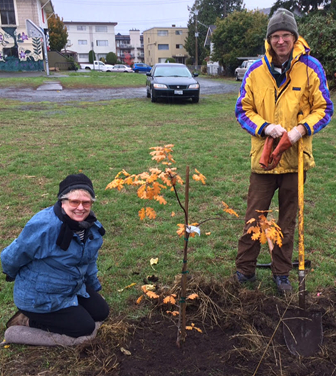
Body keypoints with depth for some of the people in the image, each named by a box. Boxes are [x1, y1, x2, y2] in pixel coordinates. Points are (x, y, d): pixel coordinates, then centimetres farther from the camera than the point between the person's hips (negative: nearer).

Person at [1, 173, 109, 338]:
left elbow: (89, 260, 11)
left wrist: (94, 288, 19)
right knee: (85, 327, -7)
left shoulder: (92, 227, -8)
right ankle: (29, 321, 6)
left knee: (101, 312, 9)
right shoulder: (43, 226, -34)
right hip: (39, 298, -8)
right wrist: (14, 276, 3)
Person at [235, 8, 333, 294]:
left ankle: (282, 274, 28)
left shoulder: (311, 68, -2)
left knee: (288, 221, 12)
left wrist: (303, 128, -16)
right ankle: (245, 270, 23)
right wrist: (265, 127, -14)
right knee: (254, 219, 6)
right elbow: (243, 110, 4)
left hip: (295, 159, 0)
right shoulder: (256, 71, 1)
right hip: (263, 159, 0)